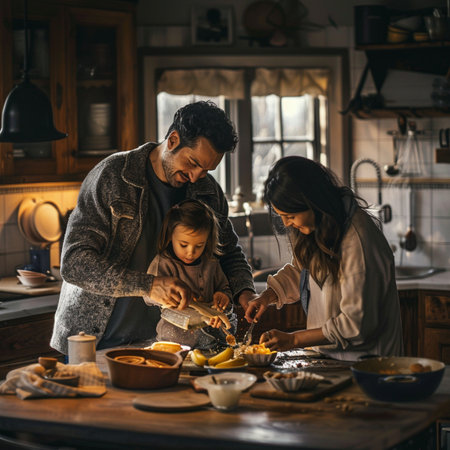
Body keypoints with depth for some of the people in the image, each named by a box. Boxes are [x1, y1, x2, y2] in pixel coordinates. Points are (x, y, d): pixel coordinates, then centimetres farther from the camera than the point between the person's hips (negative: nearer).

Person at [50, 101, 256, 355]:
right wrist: (148, 285, -28)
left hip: (157, 341, 4)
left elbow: (230, 253, 22)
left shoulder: (209, 192, 6)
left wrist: (245, 294, -1)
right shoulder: (113, 175, -10)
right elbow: (75, 262, -17)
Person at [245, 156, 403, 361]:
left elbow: (356, 324, -19)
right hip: (325, 354, 8)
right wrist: (267, 296, 6)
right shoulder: (313, 226, 3)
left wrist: (293, 340, -17)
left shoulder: (357, 241, -22)